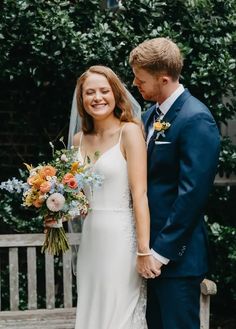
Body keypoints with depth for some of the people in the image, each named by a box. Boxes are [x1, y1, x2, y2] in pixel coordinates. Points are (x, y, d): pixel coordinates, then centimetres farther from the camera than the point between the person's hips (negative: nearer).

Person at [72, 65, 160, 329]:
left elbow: (139, 194, -13)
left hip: (120, 238, -6)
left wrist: (144, 250, -19)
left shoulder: (129, 132, -7)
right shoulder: (79, 140, 10)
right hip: (90, 239, 6)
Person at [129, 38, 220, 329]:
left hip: (175, 255, -8)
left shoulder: (196, 119, -15)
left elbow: (191, 194, -19)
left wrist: (162, 251, -17)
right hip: (151, 249, 8)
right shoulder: (150, 116, 12)